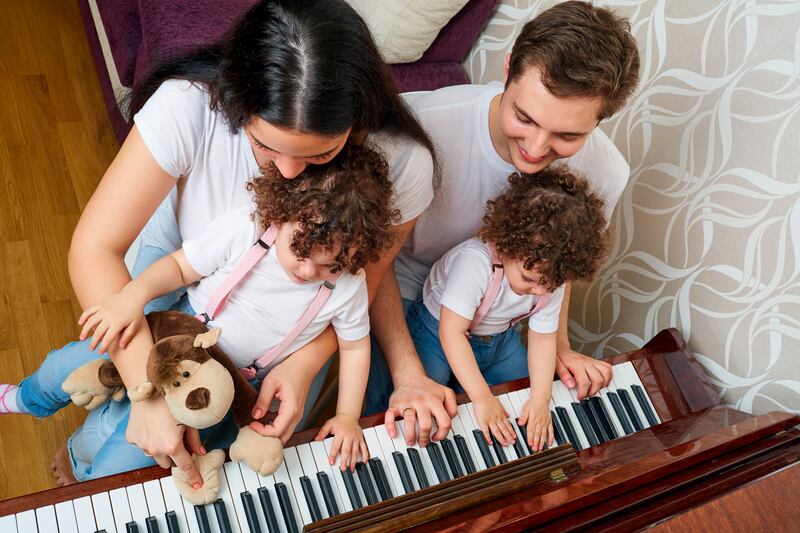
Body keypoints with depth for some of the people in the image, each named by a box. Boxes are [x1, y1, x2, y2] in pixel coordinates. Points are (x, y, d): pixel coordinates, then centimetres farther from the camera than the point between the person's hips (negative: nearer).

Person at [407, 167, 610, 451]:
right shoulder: (475, 261, -39)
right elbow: (451, 332, -37)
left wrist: (541, 399, -24)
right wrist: (483, 398, -39)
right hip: (437, 334, -5)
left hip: (498, 339, 6)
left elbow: (543, 337, -11)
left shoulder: (552, 277, -19)